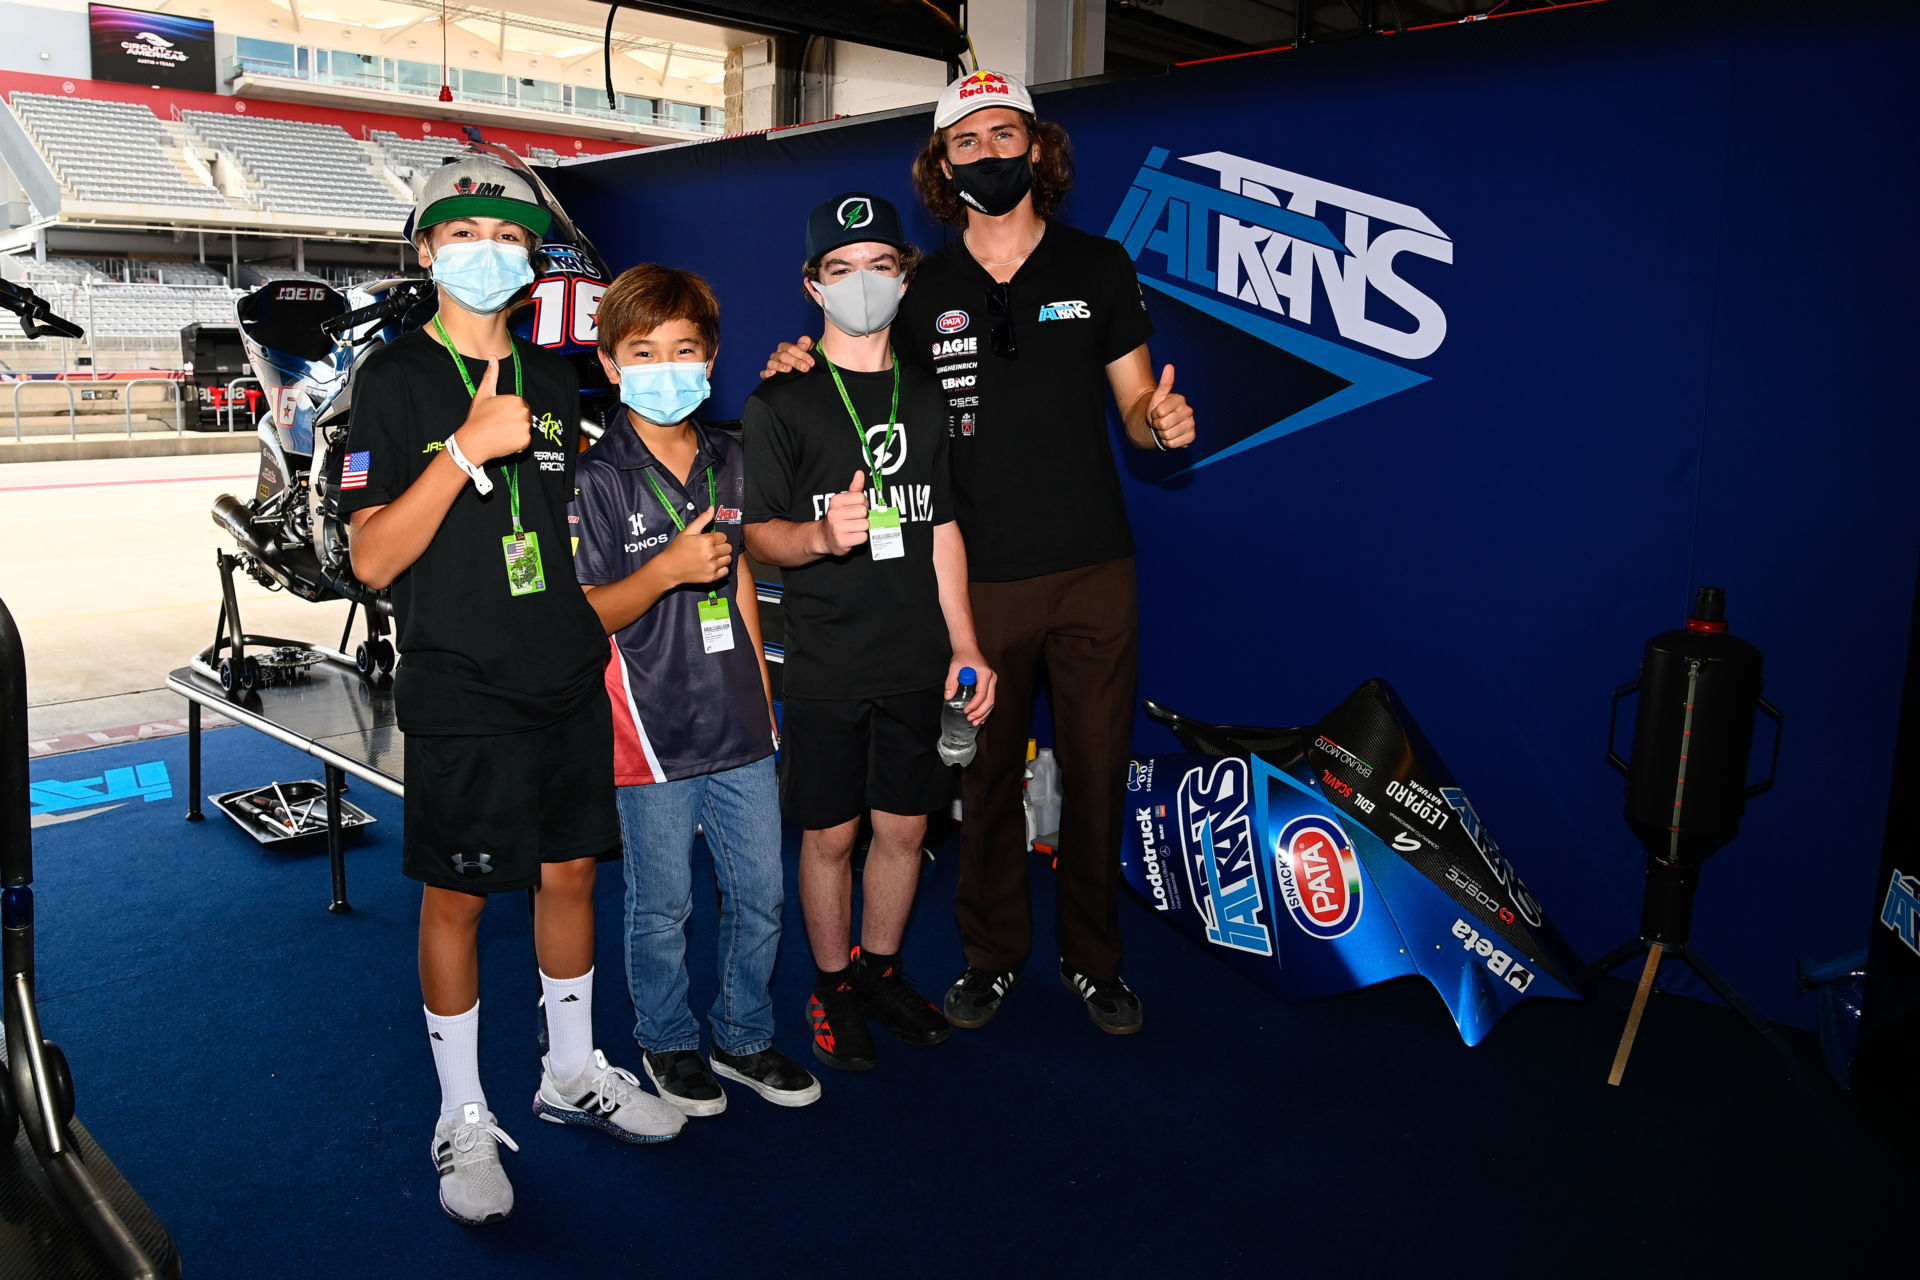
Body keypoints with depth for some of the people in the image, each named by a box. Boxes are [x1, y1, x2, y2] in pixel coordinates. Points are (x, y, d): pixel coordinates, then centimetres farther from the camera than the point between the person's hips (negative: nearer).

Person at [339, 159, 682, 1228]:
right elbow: (373, 559, -15)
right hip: (462, 691, -5)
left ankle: (574, 1074, 32)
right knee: (458, 896, 5)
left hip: (571, 680, 5)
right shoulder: (396, 380, -6)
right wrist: (467, 447, -25)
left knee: (570, 870, 14)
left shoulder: (552, 380, 12)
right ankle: (465, 1119, 22)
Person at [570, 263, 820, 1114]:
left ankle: (743, 1037, 33)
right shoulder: (595, 477, -9)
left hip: (739, 725, 5)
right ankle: (667, 1041, 32)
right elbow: (582, 615, -10)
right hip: (651, 729, -5)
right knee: (663, 906, 9)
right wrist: (667, 570, -25)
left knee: (762, 894, 13)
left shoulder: (729, 462, 9)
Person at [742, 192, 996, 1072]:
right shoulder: (780, 402, -3)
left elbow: (942, 528, 14)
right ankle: (833, 986, 25)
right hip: (825, 664, -4)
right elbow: (757, 535, -8)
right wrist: (821, 536, -31)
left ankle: (881, 969, 31)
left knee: (904, 825, 11)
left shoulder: (924, 397, 12)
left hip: (918, 663, 4)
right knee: (830, 834, 6)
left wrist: (964, 642, 8)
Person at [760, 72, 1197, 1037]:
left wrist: (1162, 420, -16)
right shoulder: (923, 291, 6)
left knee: (1097, 773, 7)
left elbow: (1136, 406, 7)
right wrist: (807, 374, -4)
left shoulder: (1097, 267, 5)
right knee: (985, 776, 8)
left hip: (1094, 569, 0)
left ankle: (1092, 956, 26)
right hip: (981, 578, 0)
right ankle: (993, 953, 28)